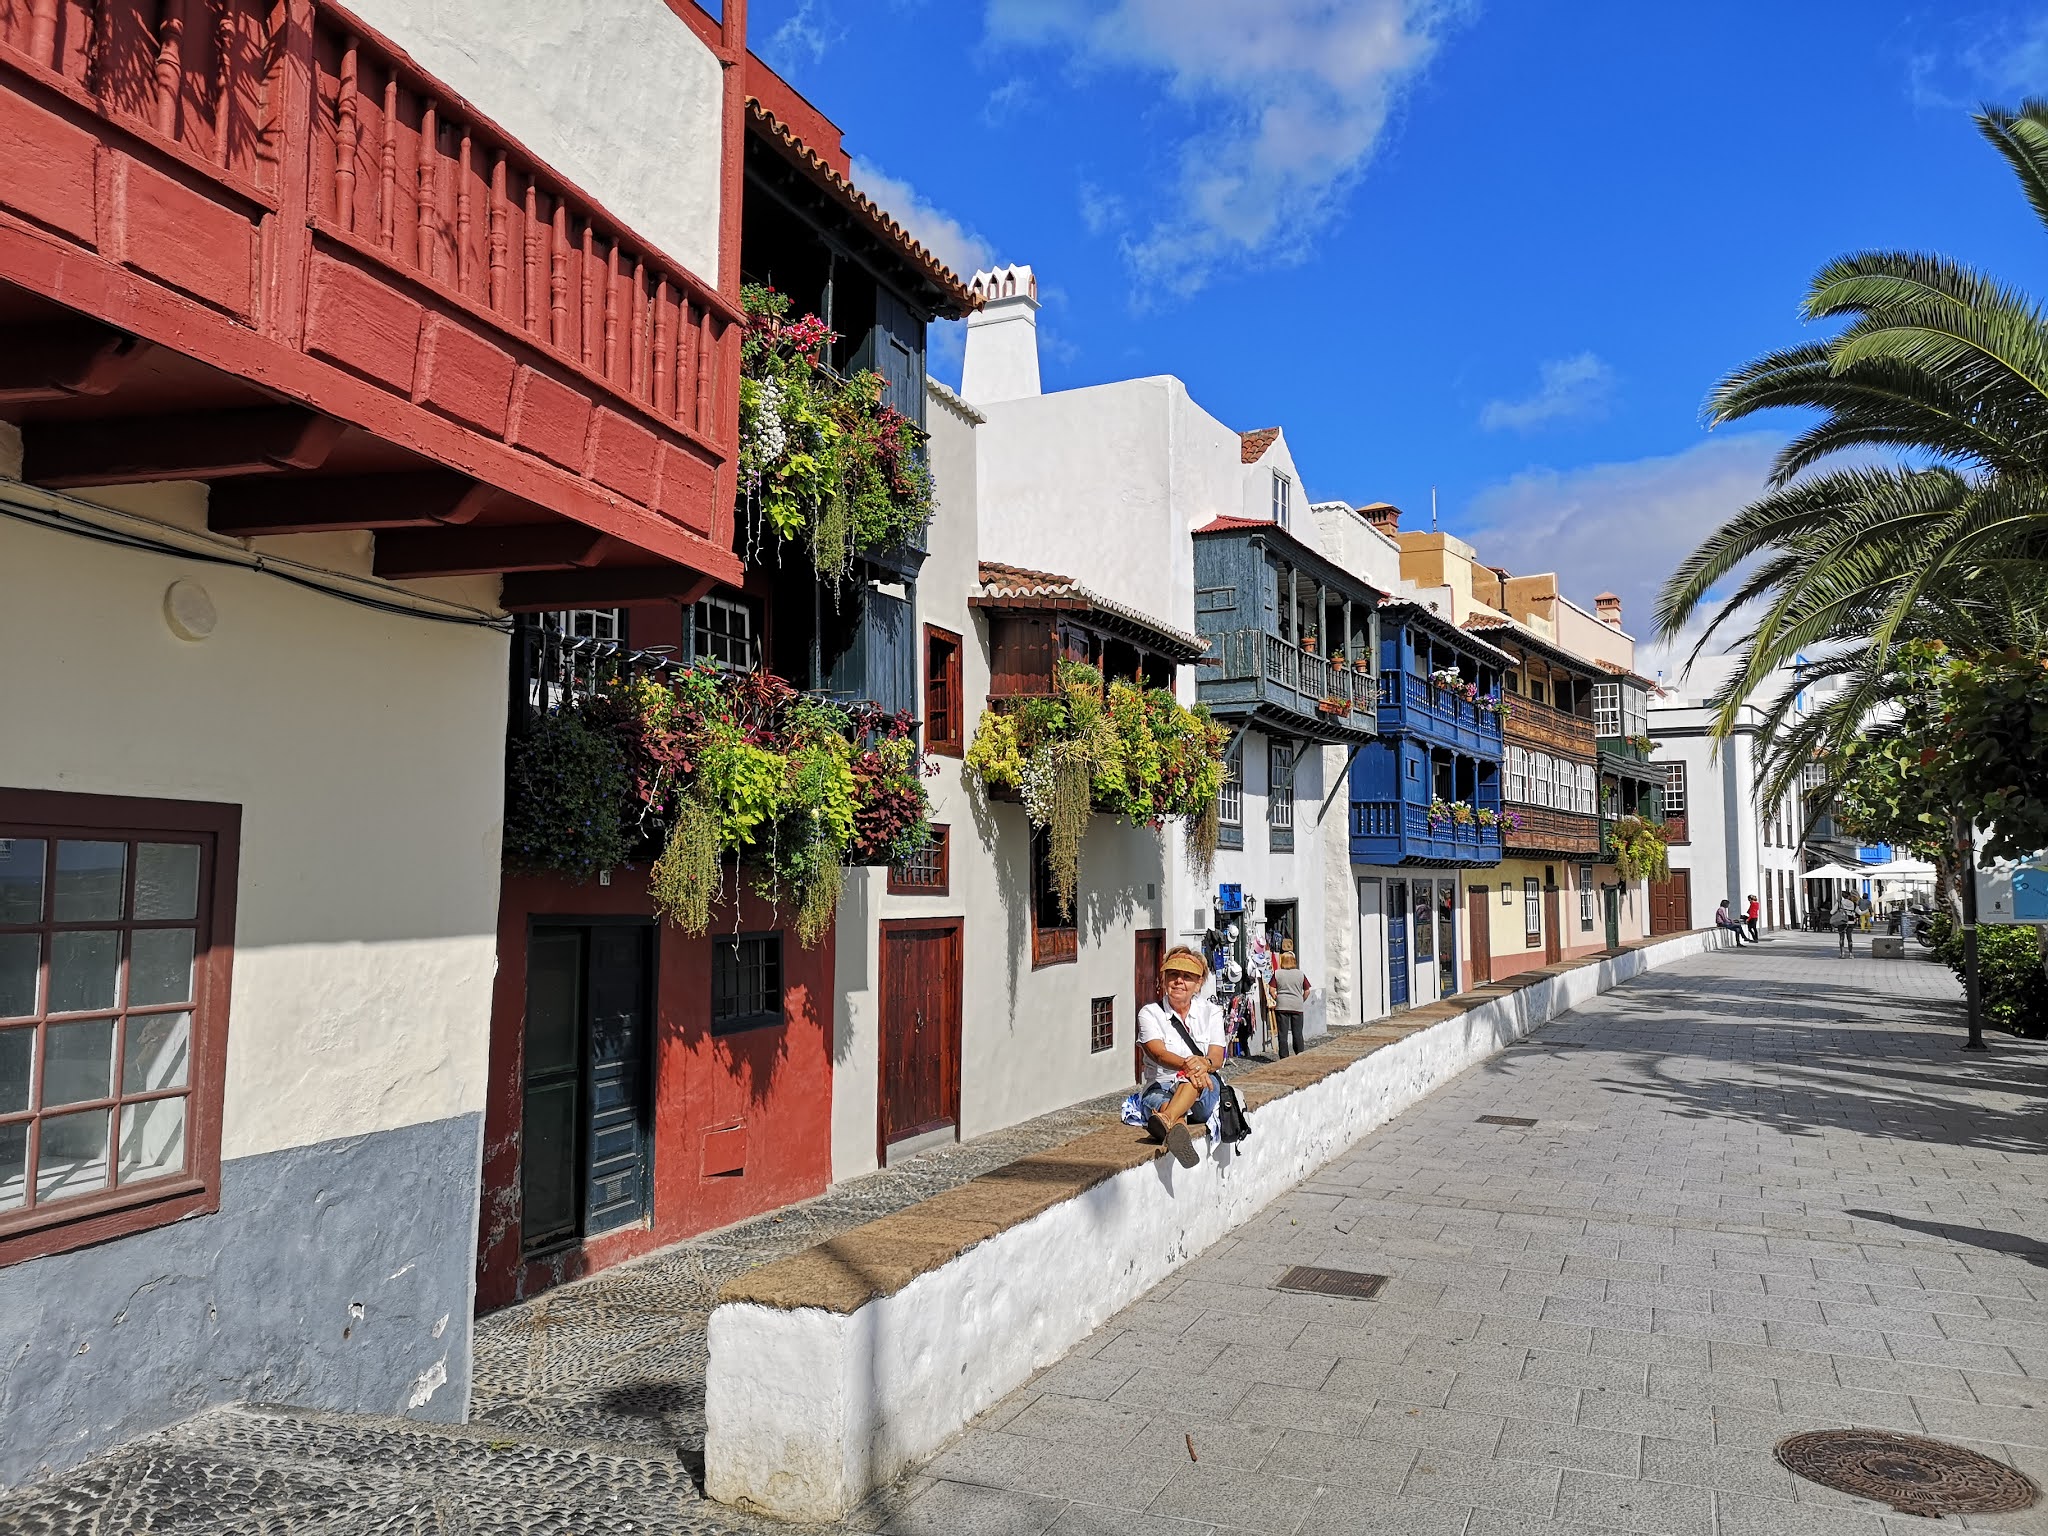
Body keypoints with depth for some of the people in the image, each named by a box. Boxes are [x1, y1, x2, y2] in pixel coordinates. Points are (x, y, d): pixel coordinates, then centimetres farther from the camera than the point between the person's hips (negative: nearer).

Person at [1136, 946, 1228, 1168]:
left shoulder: (1210, 1012, 12)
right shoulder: (1150, 1013, 6)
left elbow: (1217, 1058, -4)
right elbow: (1159, 1054, -13)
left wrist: (1204, 1063, -31)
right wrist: (1186, 1064, -37)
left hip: (1205, 1094, 1)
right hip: (1160, 1088, -1)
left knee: (1196, 1076, -36)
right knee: (1161, 1101, -38)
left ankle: (1166, 1121, -65)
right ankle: (1177, 1132, -74)